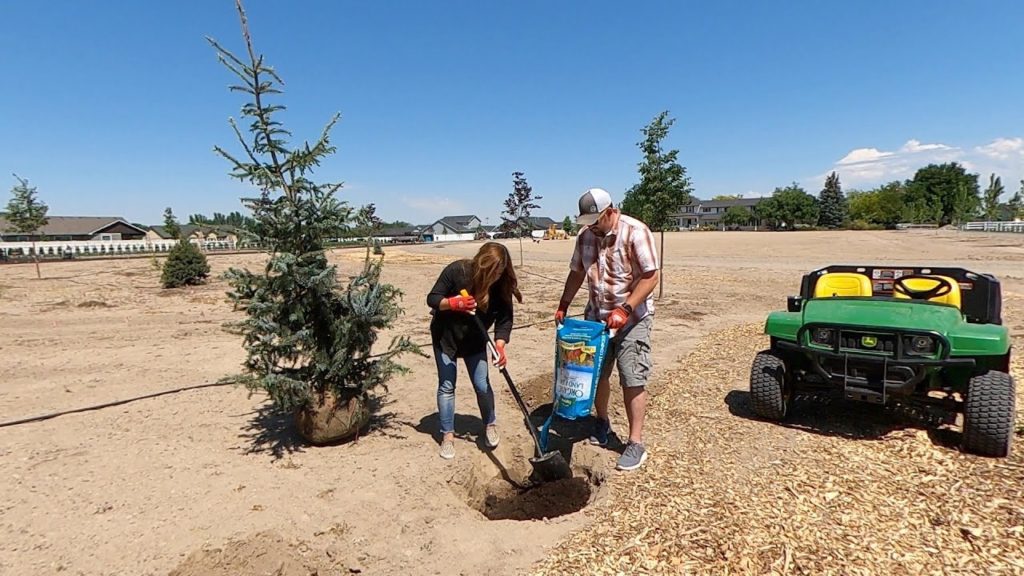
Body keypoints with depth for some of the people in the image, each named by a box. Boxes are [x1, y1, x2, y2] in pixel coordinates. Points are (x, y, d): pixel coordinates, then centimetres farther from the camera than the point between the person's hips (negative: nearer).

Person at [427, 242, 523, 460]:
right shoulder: (456, 271, -26)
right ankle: (448, 435, 16)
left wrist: (500, 346, -34)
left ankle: (490, 425, 28)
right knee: (446, 386, 2)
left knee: (482, 386, 2)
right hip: (445, 337, -2)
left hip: (475, 340, 2)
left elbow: (504, 319, -18)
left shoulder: (502, 285, -19)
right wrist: (453, 303, -39)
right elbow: (432, 299, -20)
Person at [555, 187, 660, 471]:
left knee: (632, 380, -3)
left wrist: (624, 310, -27)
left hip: (632, 317, -6)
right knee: (595, 373, 14)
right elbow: (577, 272, 11)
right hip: (596, 316, 6)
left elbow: (651, 276, -21)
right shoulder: (586, 235, 0)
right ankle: (602, 421, 37)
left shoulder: (635, 232, -19)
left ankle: (636, 443, 7)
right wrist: (563, 305, 3)